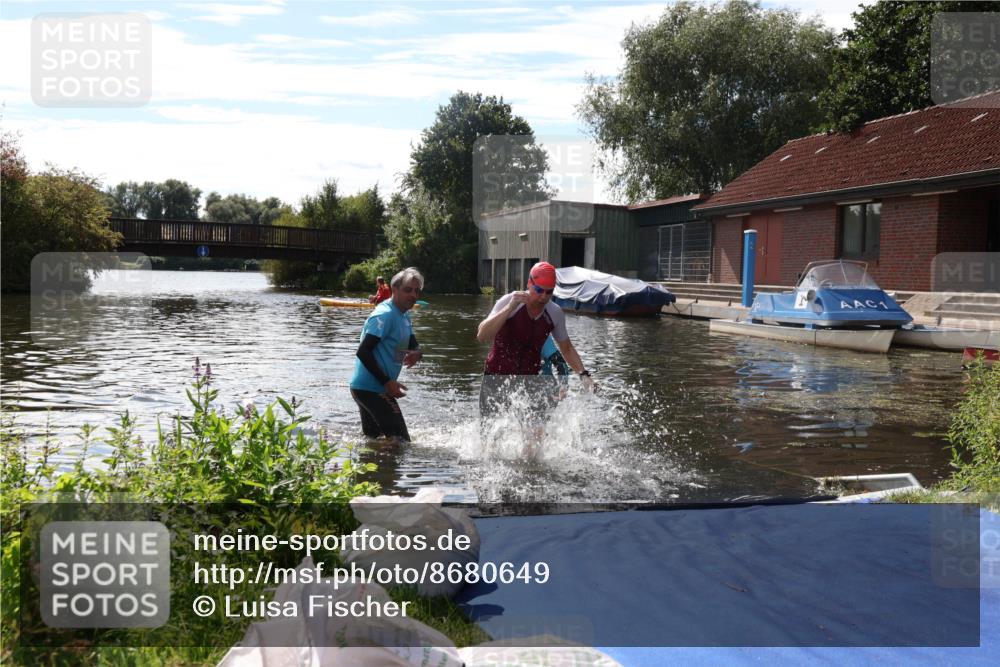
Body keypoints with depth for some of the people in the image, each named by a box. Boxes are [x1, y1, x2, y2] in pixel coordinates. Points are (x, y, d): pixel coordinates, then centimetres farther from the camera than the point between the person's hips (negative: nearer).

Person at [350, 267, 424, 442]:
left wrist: (416, 353, -11)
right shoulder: (385, 315, -17)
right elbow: (363, 352, -23)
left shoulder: (404, 316, 13)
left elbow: (413, 345, 15)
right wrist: (387, 382, -24)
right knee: (400, 440, -7)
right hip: (372, 389, -10)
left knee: (372, 438, 20)